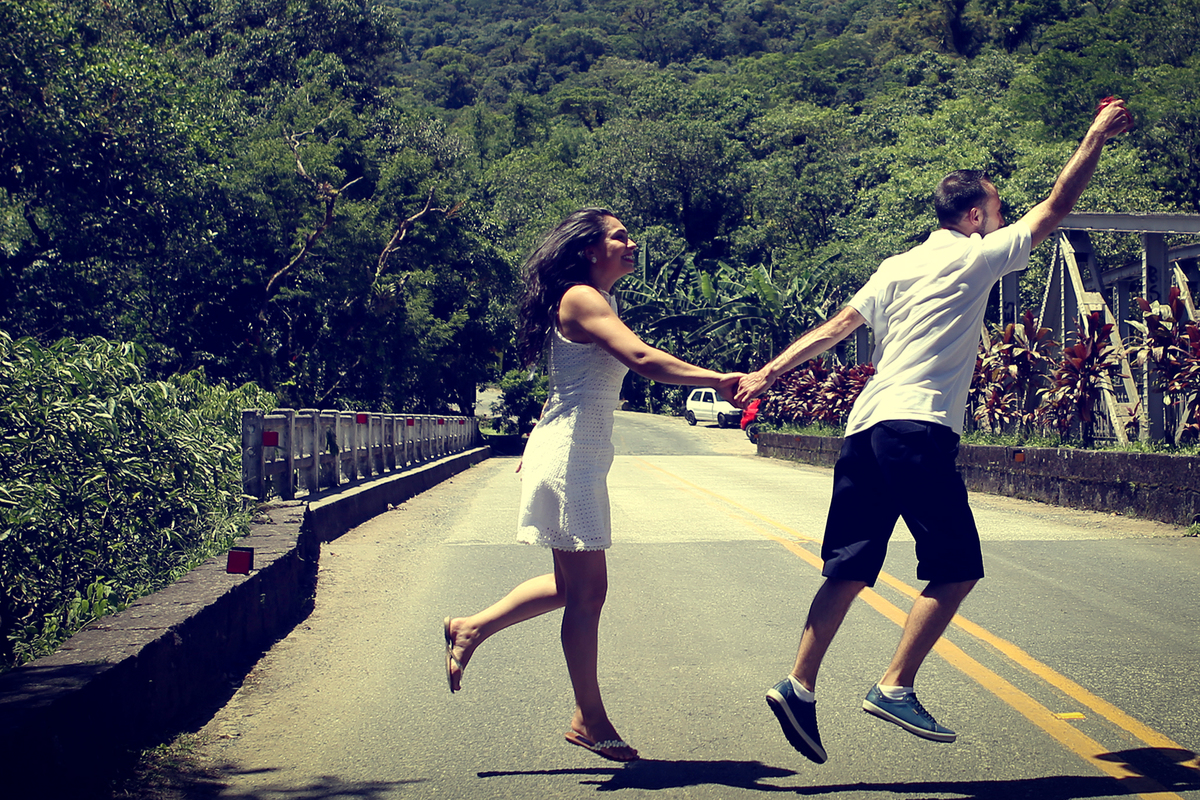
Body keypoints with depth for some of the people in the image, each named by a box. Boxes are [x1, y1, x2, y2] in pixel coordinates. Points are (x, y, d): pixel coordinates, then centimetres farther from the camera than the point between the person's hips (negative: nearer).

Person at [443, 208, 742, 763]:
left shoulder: (597, 302, 18)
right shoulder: (582, 298, -13)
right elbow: (642, 359, -27)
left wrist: (540, 450, 26)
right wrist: (717, 380, -30)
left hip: (579, 457, 10)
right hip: (570, 457, -10)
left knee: (573, 586, 16)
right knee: (587, 591, -3)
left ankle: (470, 629, 25)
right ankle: (589, 720, 5)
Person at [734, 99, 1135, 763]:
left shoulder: (897, 267, 20)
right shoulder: (974, 257, 3)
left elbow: (835, 327, 15)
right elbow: (1055, 209, 7)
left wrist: (769, 373, 13)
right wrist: (1096, 139, 16)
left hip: (865, 428, 8)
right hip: (918, 429, -8)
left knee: (849, 572, 7)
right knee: (956, 569, -3)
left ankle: (799, 688, 2)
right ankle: (895, 688, -9)